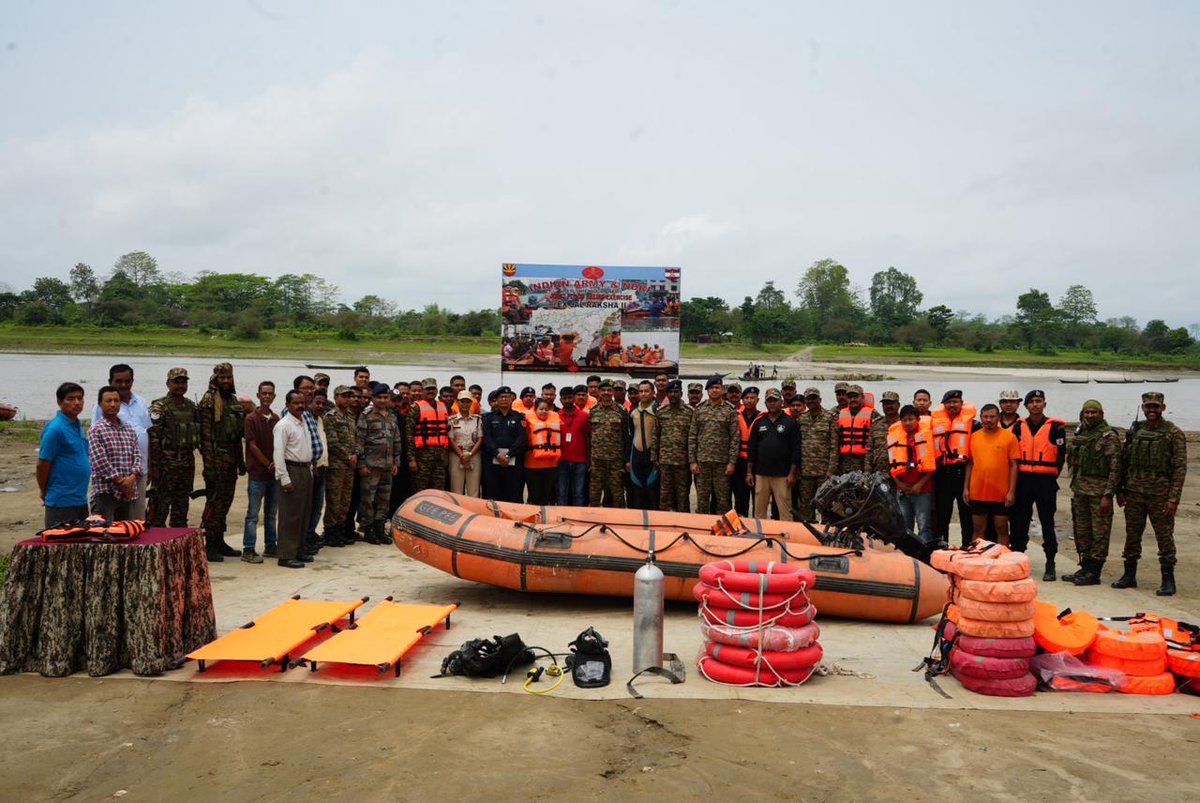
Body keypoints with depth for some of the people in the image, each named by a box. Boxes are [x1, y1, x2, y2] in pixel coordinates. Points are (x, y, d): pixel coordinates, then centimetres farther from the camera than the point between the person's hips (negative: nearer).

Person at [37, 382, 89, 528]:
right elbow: (42, 465, -13)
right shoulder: (54, 428, -15)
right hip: (62, 503, -8)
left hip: (81, 499, 8)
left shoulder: (78, 425, 11)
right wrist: (45, 493, -1)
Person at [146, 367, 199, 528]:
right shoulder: (159, 407, -8)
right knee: (160, 508, -4)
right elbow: (152, 438, -13)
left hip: (187, 465, 6)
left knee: (181, 508, 13)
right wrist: (154, 466, -17)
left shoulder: (191, 406, 12)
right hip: (166, 465, -6)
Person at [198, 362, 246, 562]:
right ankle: (209, 546, -1)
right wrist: (209, 465, -19)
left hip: (231, 459, 8)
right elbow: (206, 434, -14)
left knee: (225, 502, 12)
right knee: (215, 502, -6)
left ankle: (219, 541, 21)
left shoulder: (233, 399, 16)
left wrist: (241, 460, 19)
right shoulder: (208, 400, -8)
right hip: (217, 459, -8)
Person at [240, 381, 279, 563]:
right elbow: (253, 446, -10)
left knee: (271, 513, 13)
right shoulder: (251, 419, -7)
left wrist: (276, 463, -6)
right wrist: (268, 464, -11)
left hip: (274, 473, 6)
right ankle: (248, 550, 4)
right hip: (257, 473, -5)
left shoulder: (276, 419, 9)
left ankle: (270, 546, 22)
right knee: (253, 514, -1)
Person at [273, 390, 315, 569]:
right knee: (290, 515, -6)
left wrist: (310, 469, 11)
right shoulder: (283, 425, -12)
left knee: (305, 513, 13)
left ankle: (299, 551, 23)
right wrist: (285, 479, -19)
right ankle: (286, 556, 0)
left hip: (306, 470, 9)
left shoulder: (304, 422, 13)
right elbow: (278, 453, -16)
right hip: (292, 470, -8)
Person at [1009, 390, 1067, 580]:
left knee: (1047, 522, 2)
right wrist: (1015, 476, 6)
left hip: (1046, 481, -3)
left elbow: (1061, 454, 0)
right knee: (1019, 521, 8)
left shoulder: (1055, 427, -3)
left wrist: (1053, 475, -1)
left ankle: (1050, 565, 8)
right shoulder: (1019, 426, 7)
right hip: (1023, 479, 3)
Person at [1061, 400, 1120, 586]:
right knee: (1081, 530, 12)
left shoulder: (1109, 436, -9)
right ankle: (1085, 569, 22)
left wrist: (1108, 495, -18)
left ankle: (1093, 573, 4)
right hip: (1080, 490, 7)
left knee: (1100, 532, -1)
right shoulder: (1079, 434, 13)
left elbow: (1115, 468, -13)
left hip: (1099, 491, -7)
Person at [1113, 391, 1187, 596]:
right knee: (1132, 535, 10)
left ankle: (1168, 581, 9)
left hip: (1160, 494, -4)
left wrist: (1173, 498, -13)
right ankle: (1129, 576, 20)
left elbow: (1180, 467, -7)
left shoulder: (1174, 434, -3)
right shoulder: (1134, 431, 10)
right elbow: (1123, 462, 14)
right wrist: (1120, 490, 9)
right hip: (1134, 493, 4)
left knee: (1164, 537, 0)